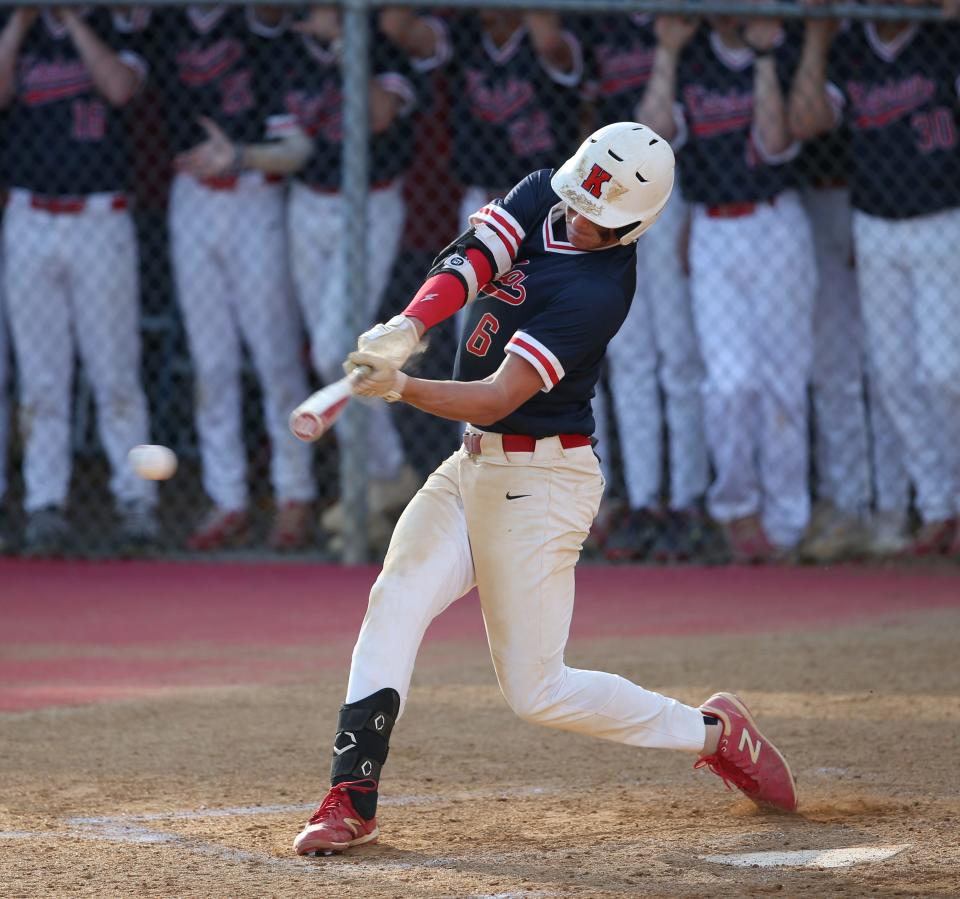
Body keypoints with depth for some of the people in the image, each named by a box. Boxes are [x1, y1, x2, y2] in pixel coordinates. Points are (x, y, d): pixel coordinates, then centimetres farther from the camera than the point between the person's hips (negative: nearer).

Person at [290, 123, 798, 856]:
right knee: (395, 601, -13)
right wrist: (407, 327, -31)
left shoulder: (598, 292, -23)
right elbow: (467, 262, -12)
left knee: (537, 691, -2)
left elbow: (498, 397, -27)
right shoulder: (545, 198, 0)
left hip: (540, 484, -7)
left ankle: (712, 732, 16)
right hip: (472, 467, 7)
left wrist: (399, 388, -40)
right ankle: (352, 800, -13)